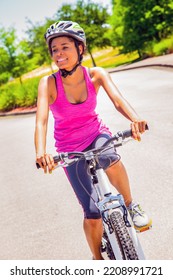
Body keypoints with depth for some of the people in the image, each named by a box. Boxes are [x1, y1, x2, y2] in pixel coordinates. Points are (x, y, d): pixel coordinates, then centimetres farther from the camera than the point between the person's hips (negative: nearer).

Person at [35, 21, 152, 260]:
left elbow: (117, 99, -29)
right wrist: (41, 152, -50)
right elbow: (41, 120, -31)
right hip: (70, 149, -1)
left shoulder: (96, 74, -15)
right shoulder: (49, 83, -19)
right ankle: (98, 259, 22)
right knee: (92, 213, -6)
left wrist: (135, 119, -51)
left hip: (96, 134, 1)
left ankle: (131, 204, -7)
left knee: (110, 160, -37)